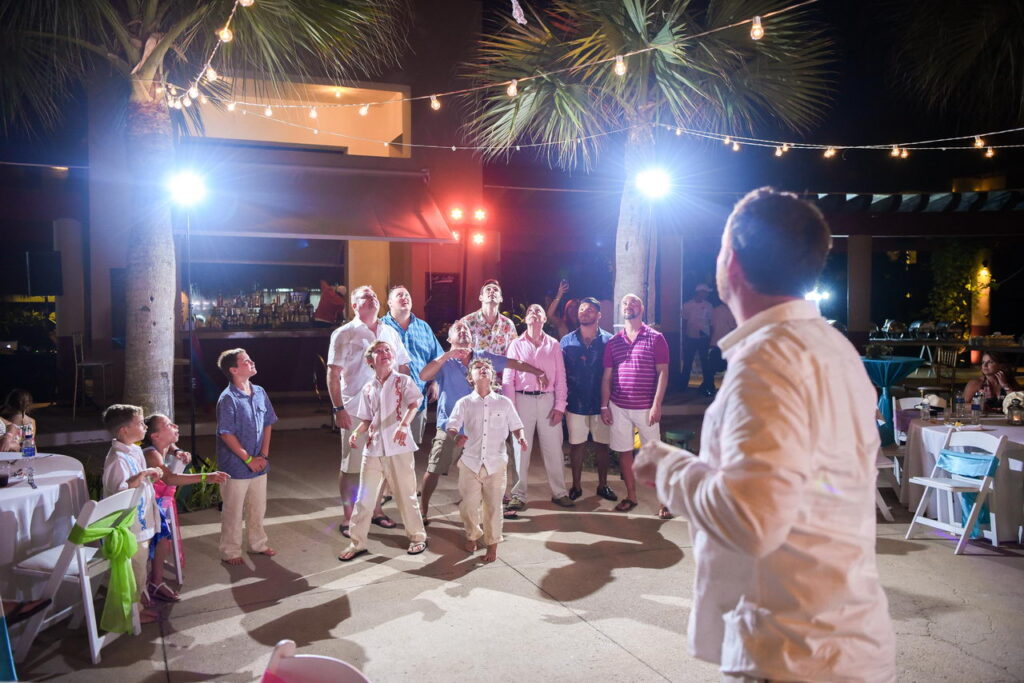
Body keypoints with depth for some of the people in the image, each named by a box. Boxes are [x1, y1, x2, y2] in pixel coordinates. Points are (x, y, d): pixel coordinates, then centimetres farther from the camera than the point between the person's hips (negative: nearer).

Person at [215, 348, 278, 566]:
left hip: (258, 464, 6)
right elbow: (226, 434, -17)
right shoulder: (228, 399, -17)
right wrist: (248, 459, -15)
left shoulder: (259, 393, 2)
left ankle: (258, 544, 35)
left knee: (258, 507, 18)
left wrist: (264, 455, -1)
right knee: (233, 511, 7)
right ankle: (230, 552, 22)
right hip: (235, 466, -6)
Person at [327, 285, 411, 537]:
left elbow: (403, 368, 16)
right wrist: (339, 409, -13)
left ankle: (376, 510, 26)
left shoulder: (390, 333, 11)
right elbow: (333, 375, -7)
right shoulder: (344, 334, -2)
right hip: (355, 410, -4)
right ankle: (348, 517, 13)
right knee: (352, 465, 2)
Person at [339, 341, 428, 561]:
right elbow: (367, 420, 16)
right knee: (365, 497, 6)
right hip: (373, 448, 4)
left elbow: (414, 403, -17)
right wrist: (356, 433, -4)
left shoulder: (403, 381, -1)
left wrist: (404, 424, -33)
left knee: (406, 495, 5)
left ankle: (417, 537, 21)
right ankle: (357, 542, 16)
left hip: (399, 447, -4)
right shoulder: (368, 388, 11)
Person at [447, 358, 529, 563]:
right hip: (470, 463, 0)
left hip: (496, 463, 0)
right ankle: (472, 535, 33)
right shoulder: (464, 403, 2)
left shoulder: (504, 403, 4)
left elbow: (516, 426, 9)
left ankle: (492, 544, 22)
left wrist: (521, 438, -12)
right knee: (468, 505, 4)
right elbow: (451, 426, -5)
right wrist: (456, 436, -28)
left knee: (493, 506, 4)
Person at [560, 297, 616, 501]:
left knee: (602, 444, 10)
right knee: (576, 444, 9)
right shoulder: (567, 341, 1)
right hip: (575, 403, 0)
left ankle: (603, 485, 25)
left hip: (601, 402, 0)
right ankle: (576, 486, 22)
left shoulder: (608, 340, -3)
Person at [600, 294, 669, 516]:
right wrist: (604, 406, 2)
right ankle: (631, 496, 22)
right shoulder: (613, 342, 8)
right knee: (624, 452, 9)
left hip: (645, 408, -3)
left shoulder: (655, 338, -2)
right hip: (618, 407, 4)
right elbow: (606, 376, 9)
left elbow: (663, 373, -6)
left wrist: (657, 405, -13)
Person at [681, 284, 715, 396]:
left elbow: (710, 322, 6)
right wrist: (683, 339, 1)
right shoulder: (687, 305, 0)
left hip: (704, 337, 0)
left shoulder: (708, 305, 2)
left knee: (706, 363, -1)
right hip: (690, 338, 0)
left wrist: (710, 338, 1)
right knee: (687, 362, 6)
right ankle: (683, 385, 17)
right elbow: (684, 322, 3)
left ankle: (708, 386, 6)